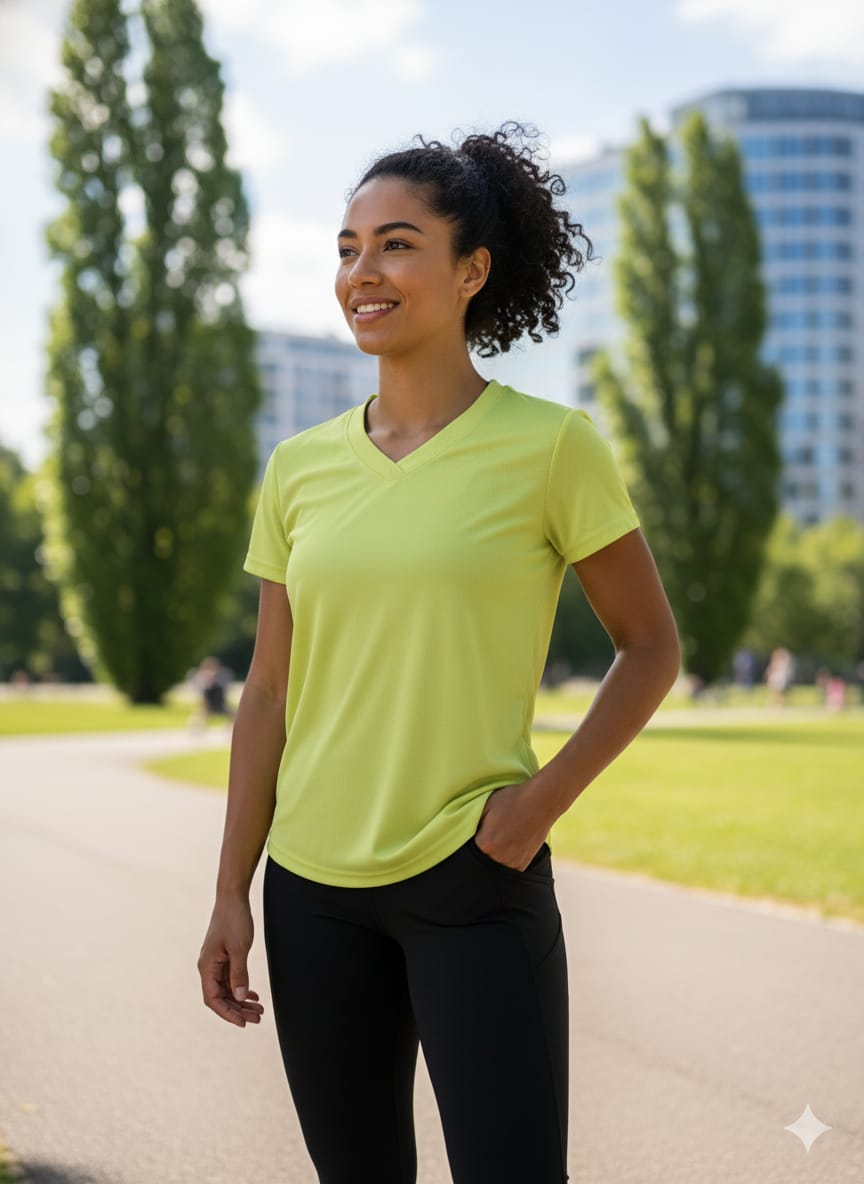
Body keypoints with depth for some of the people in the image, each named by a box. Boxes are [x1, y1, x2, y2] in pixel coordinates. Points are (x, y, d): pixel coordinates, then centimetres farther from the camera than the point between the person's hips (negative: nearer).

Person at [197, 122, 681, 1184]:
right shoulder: (298, 468, 4)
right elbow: (268, 693, 7)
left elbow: (650, 647, 1)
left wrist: (544, 801, -10)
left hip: (475, 885, -4)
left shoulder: (551, 447, -6)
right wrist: (231, 893, 6)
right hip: (313, 888, 4)